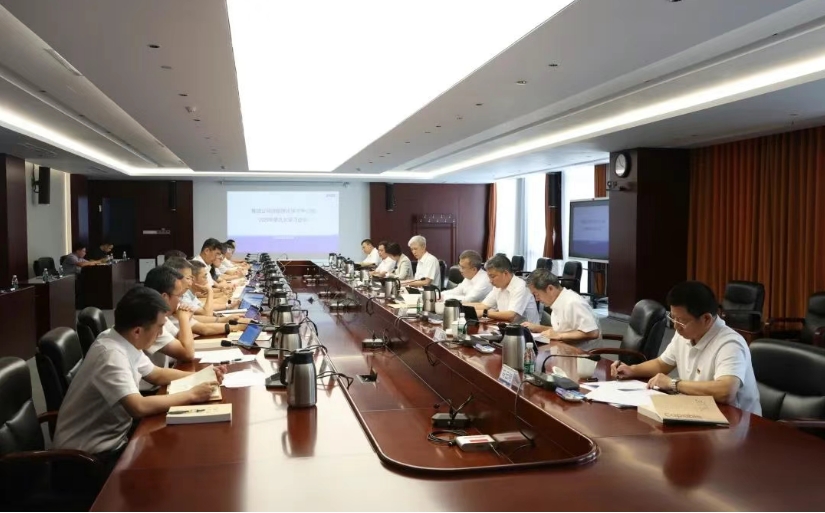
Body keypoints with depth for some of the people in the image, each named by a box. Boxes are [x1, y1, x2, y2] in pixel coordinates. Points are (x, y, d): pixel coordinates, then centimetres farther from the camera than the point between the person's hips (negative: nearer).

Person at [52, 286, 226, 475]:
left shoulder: (125, 343, 0)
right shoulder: (110, 354, -27)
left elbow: (157, 374, 16)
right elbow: (139, 408, -36)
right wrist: (191, 395, -25)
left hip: (111, 438, 8)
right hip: (90, 453, -8)